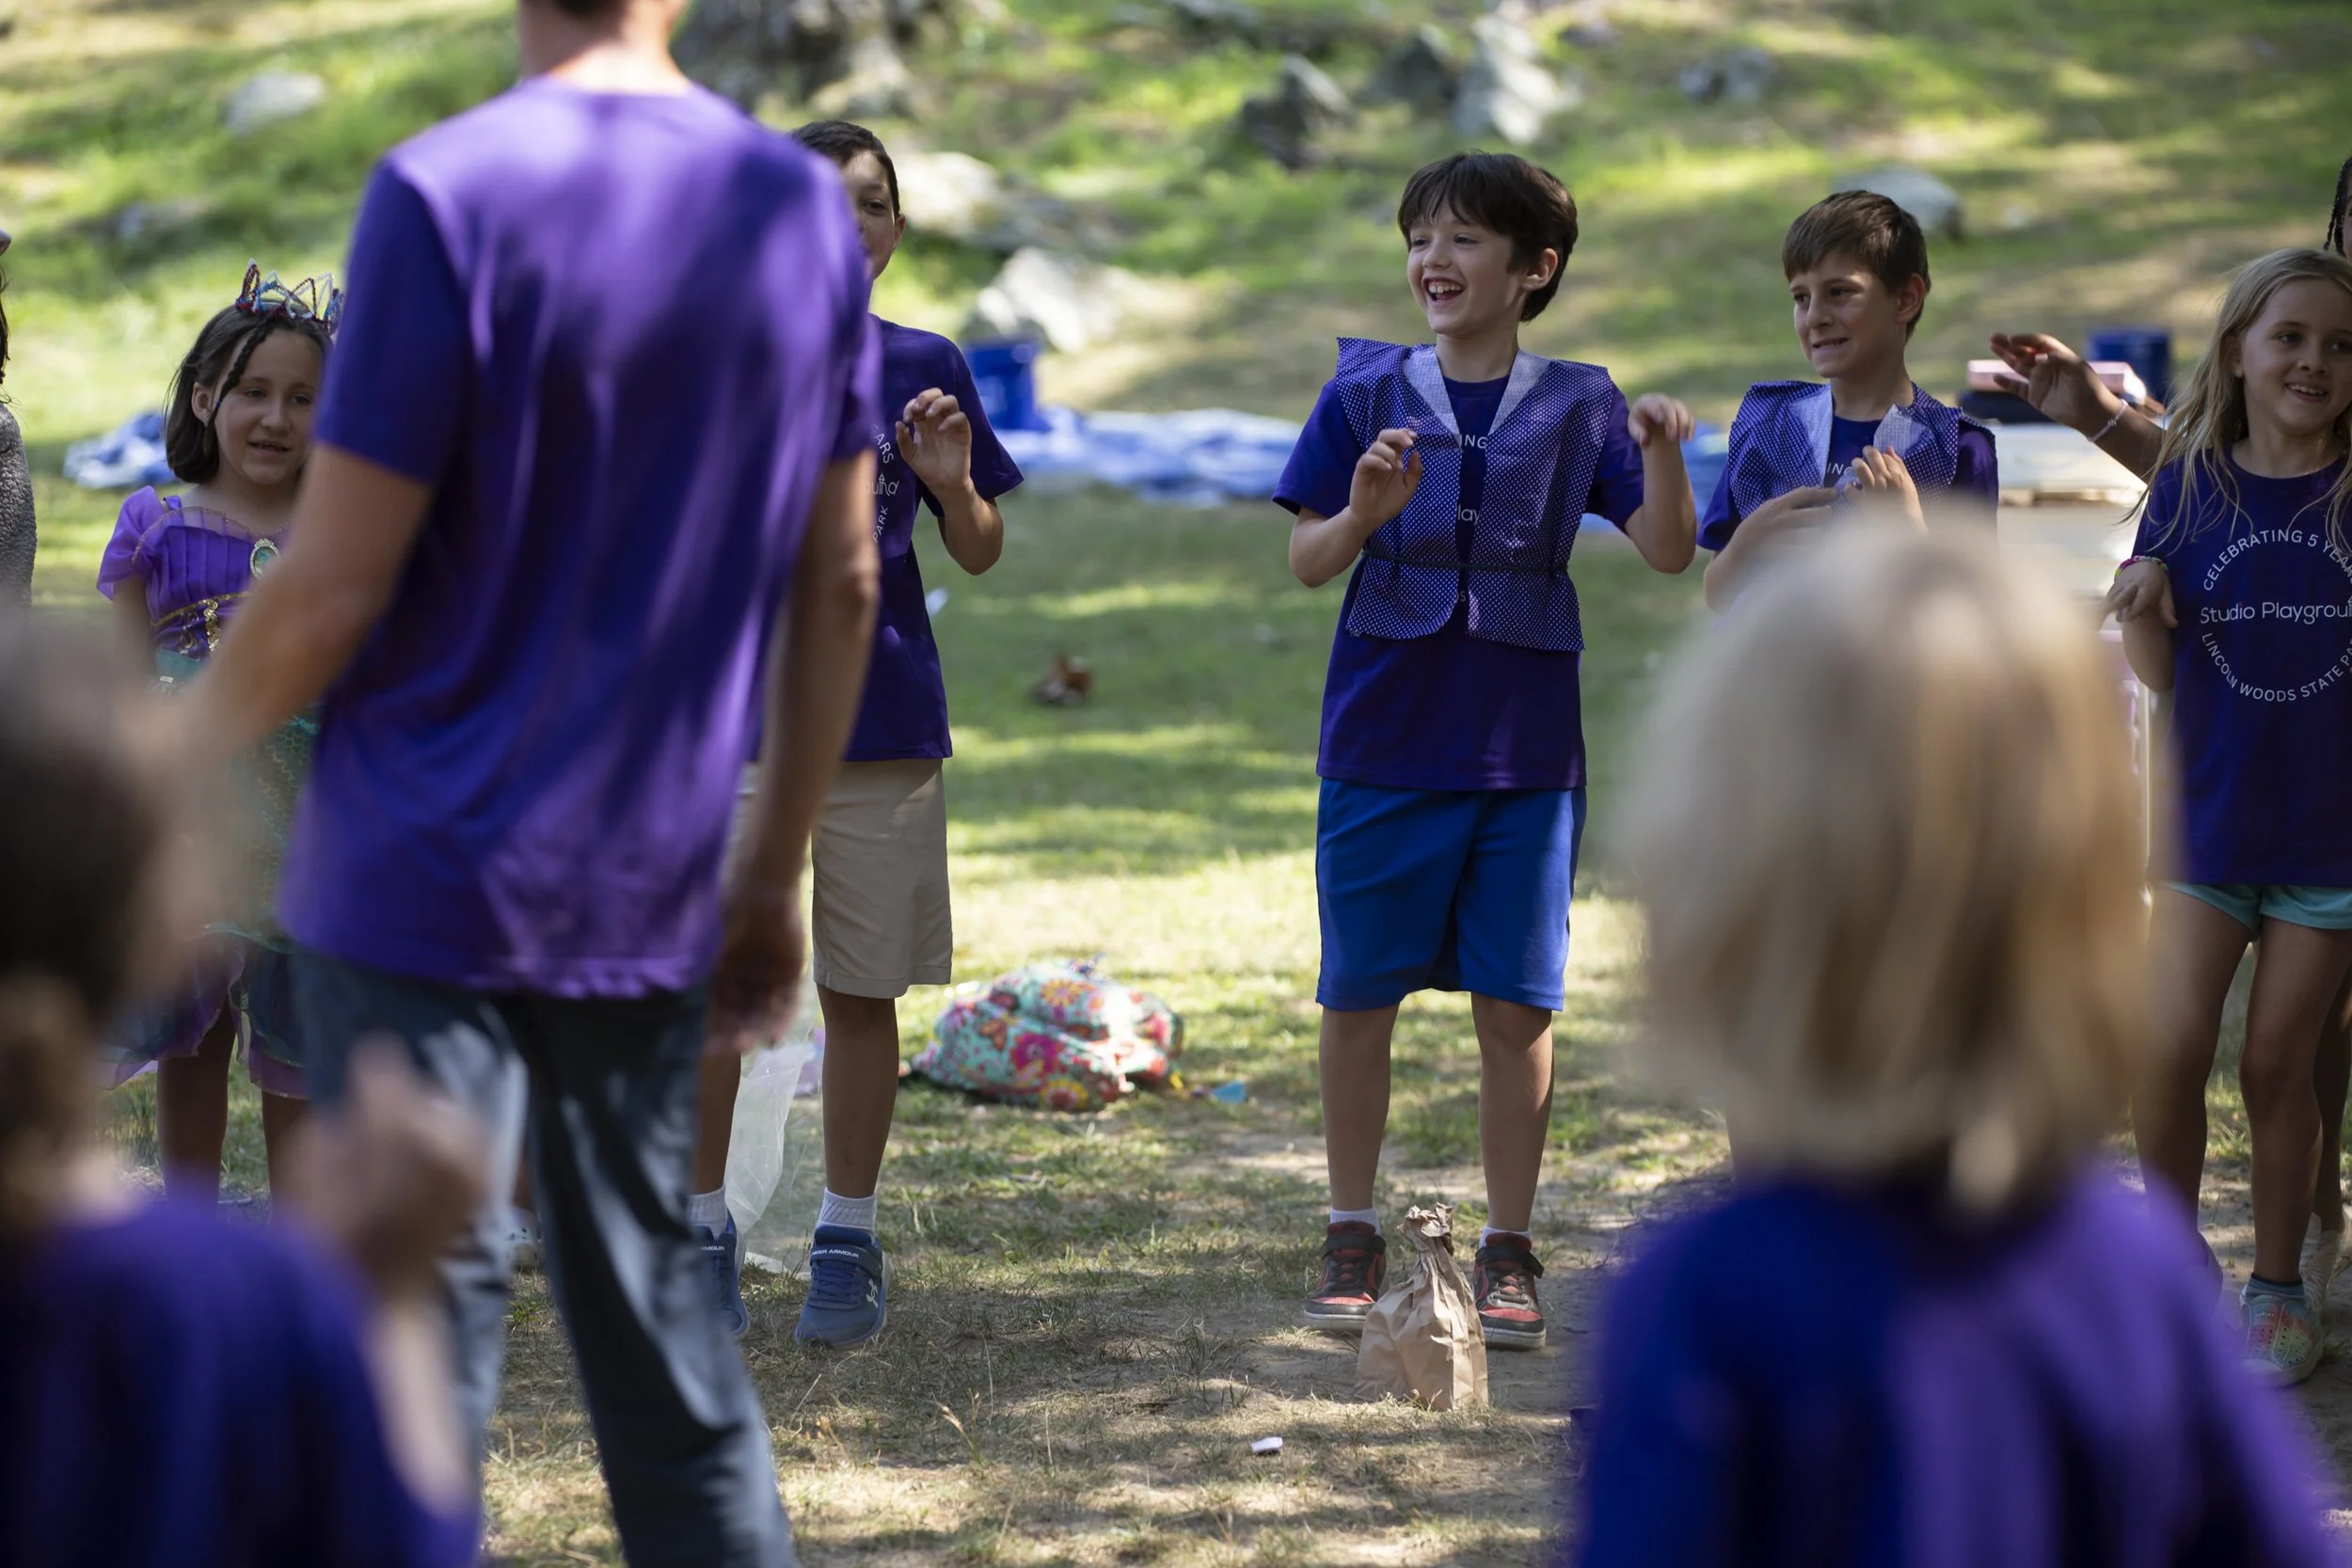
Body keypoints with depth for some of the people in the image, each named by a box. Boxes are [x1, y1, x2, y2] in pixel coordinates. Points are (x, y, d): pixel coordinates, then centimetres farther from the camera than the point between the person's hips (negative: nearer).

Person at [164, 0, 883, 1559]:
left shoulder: (446, 197, -15)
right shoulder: (804, 206, 3)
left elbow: (335, 589, -14)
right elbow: (842, 583, 9)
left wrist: (163, 764, 2)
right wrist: (780, 872, 19)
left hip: (423, 886, -5)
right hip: (650, 893, 5)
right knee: (652, 1302, 16)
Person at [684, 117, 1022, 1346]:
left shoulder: (921, 368, 4)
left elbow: (981, 555, 8)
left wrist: (952, 483, -11)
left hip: (882, 728, 1)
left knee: (862, 994, 5)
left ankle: (848, 1241, 16)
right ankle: (703, 1231, 15)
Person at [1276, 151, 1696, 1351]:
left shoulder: (1578, 409, 3)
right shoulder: (1366, 398, 2)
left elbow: (1667, 554, -3)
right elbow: (1307, 562, 0)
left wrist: (1662, 457, -21)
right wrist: (1364, 513, -21)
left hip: (1526, 753, 0)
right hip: (1383, 745, 0)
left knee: (1515, 1005, 2)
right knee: (1360, 996, 4)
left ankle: (1507, 1251, 12)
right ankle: (1352, 1237, 17)